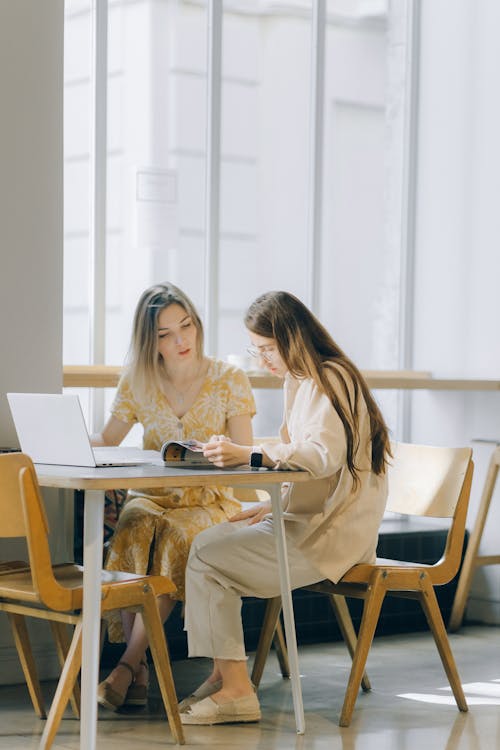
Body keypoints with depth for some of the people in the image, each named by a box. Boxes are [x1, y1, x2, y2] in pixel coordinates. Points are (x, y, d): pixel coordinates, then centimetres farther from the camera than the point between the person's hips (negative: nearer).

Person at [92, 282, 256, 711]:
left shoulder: (229, 381, -1)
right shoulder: (138, 382, 6)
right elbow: (106, 442, 11)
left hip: (210, 500, -2)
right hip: (152, 495, 2)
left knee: (176, 537, -36)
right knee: (135, 529, -35)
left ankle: (128, 665, -33)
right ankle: (139, 671, -34)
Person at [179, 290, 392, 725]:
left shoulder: (328, 380, -14)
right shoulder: (301, 382, 18)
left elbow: (324, 455, -30)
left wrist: (249, 455, -38)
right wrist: (274, 507, 9)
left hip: (330, 535, -10)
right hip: (308, 519, 10)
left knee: (208, 559, -16)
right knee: (209, 541, 4)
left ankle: (237, 690, -12)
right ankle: (225, 678, 3)